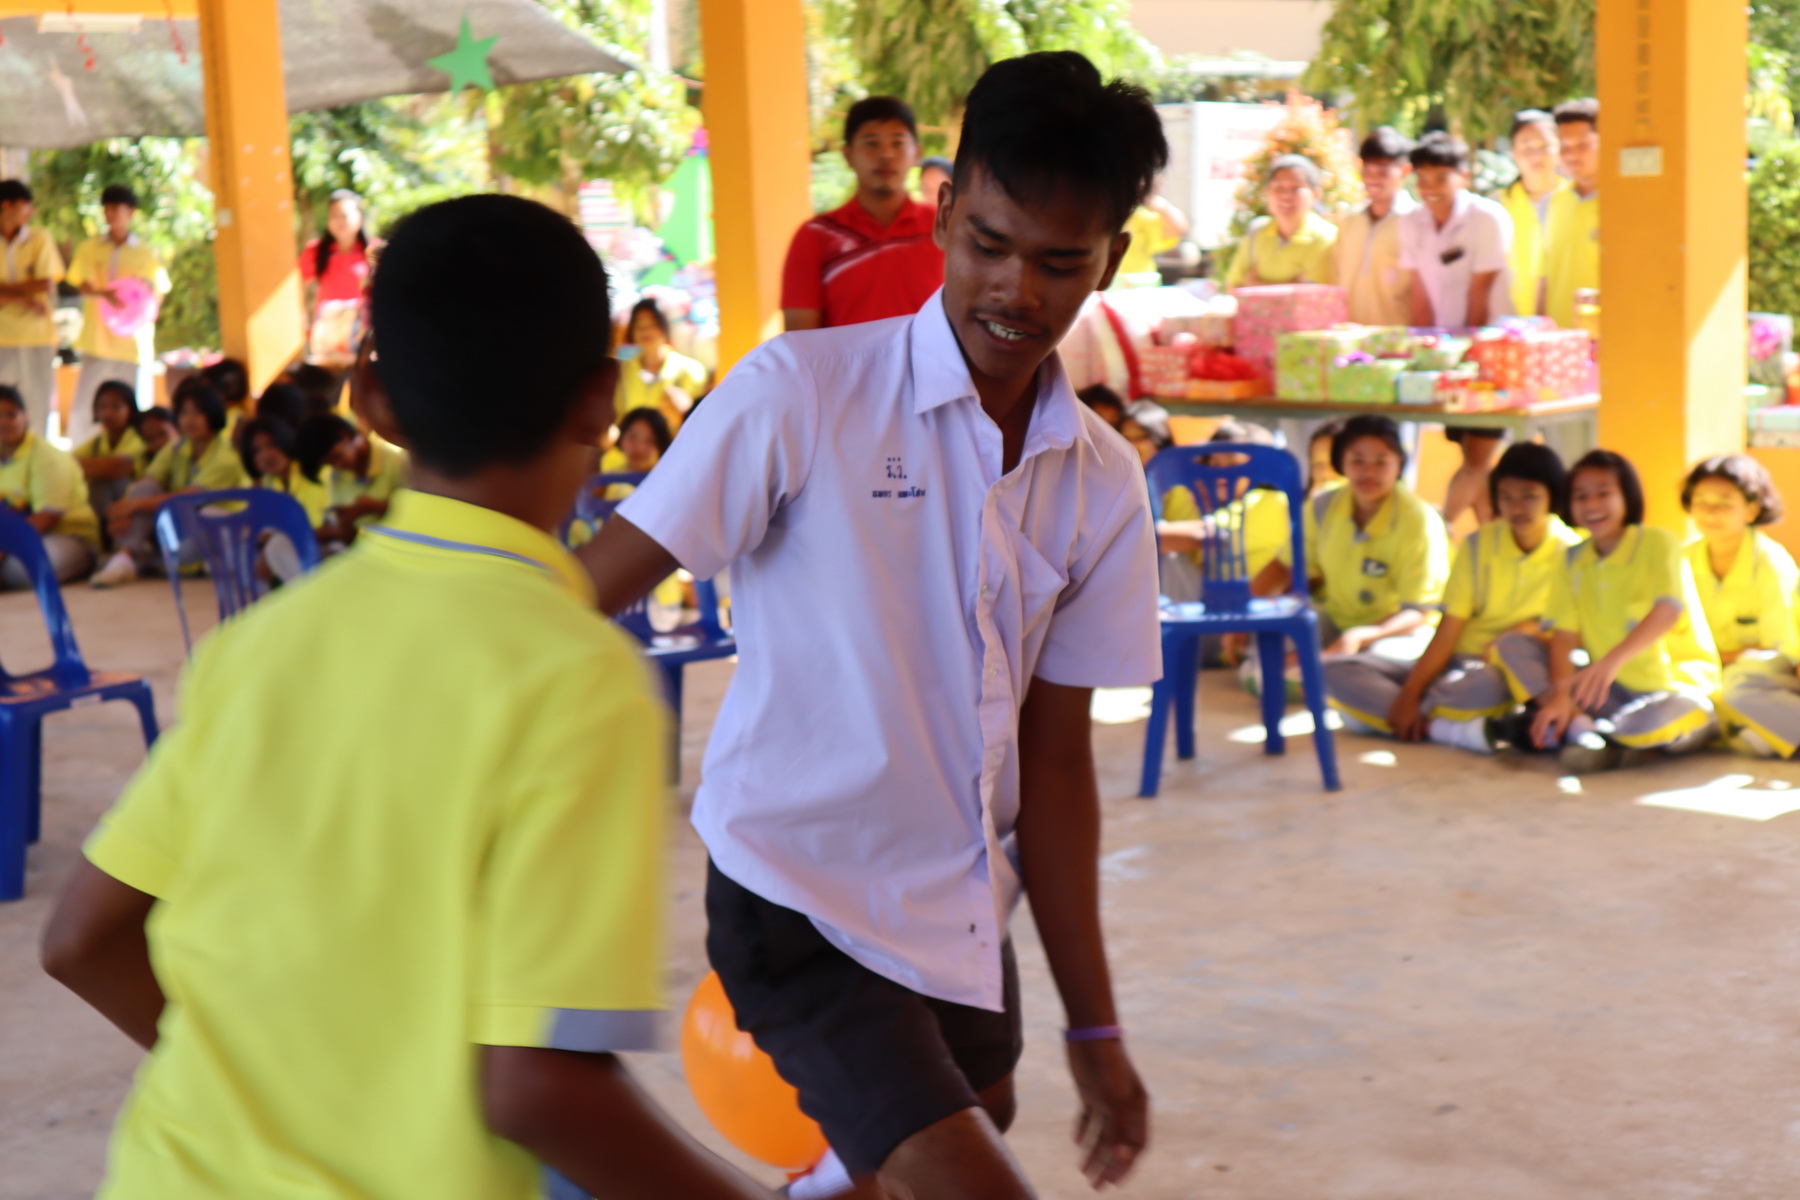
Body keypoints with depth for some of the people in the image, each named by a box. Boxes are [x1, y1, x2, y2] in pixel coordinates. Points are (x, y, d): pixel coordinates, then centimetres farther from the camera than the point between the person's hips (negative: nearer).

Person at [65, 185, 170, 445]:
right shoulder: (89, 248, 9)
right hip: (97, 343, 0)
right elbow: (84, 287, -3)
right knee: (82, 409, -4)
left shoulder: (146, 255, 10)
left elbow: (158, 296, 13)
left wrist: (147, 309, -11)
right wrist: (104, 294, -26)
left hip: (134, 344, 0)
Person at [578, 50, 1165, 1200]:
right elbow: (583, 598, -16)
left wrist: (1095, 1026, 5)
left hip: (963, 908, 6)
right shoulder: (800, 393, -15)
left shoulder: (1103, 486, 0)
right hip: (802, 900, -6)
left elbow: (1055, 754, 5)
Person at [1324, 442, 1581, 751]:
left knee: (1491, 683, -43)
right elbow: (1448, 630, -3)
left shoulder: (1570, 553, -3)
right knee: (1336, 672, -16)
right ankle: (1452, 729, -31)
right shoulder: (1477, 545, 3)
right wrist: (1408, 694, -14)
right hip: (1455, 664, 4)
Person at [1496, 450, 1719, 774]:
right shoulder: (1572, 559, 6)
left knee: (1663, 717, -42)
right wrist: (1560, 695, -20)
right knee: (1511, 645, -9)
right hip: (1611, 689, 5)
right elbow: (1565, 634, -2)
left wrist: (1613, 660, -41)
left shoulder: (1658, 544, -9)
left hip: (1674, 687, -5)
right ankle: (1579, 725, -25)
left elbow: (1669, 611, -25)